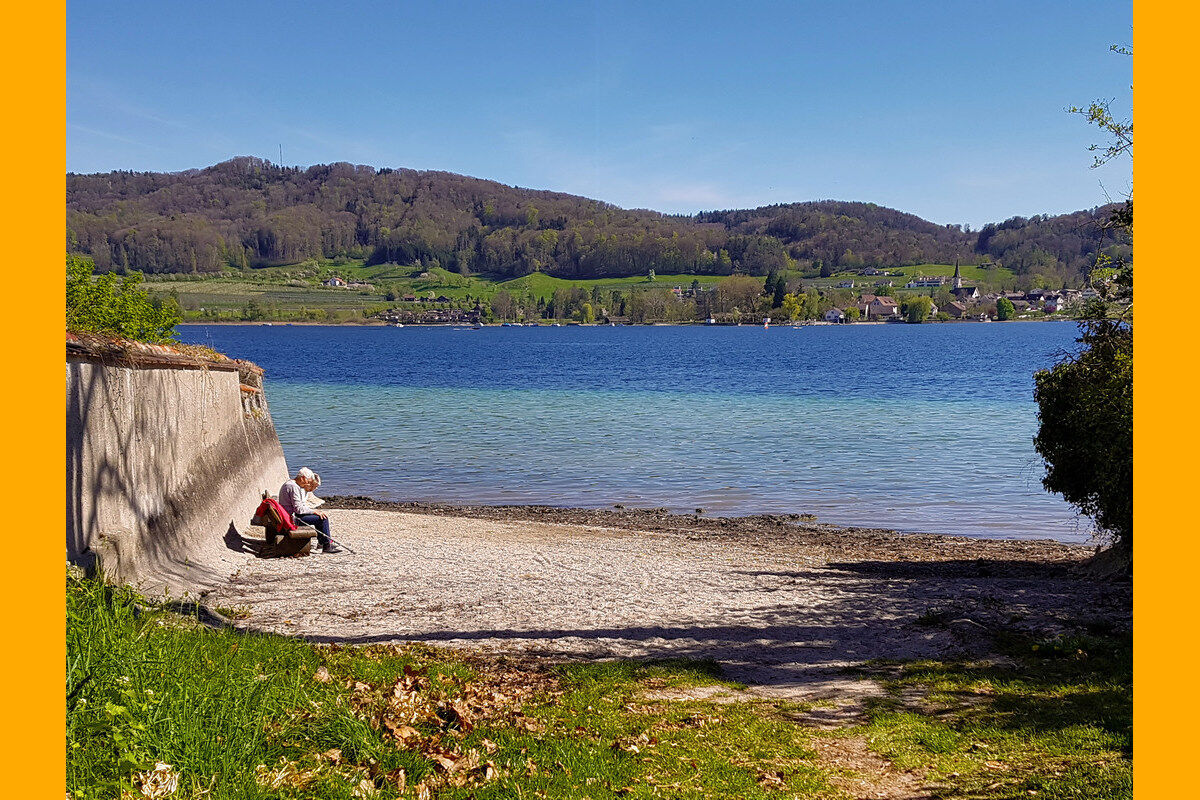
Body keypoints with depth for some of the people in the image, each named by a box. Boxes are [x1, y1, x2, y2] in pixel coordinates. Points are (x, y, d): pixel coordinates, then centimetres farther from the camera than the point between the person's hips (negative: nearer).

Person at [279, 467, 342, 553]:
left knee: (320, 515, 23)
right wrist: (314, 511, -14)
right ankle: (327, 546, -8)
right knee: (323, 518, -14)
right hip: (292, 518, -11)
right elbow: (299, 509, -24)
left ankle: (321, 542, 27)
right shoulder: (293, 487, -20)